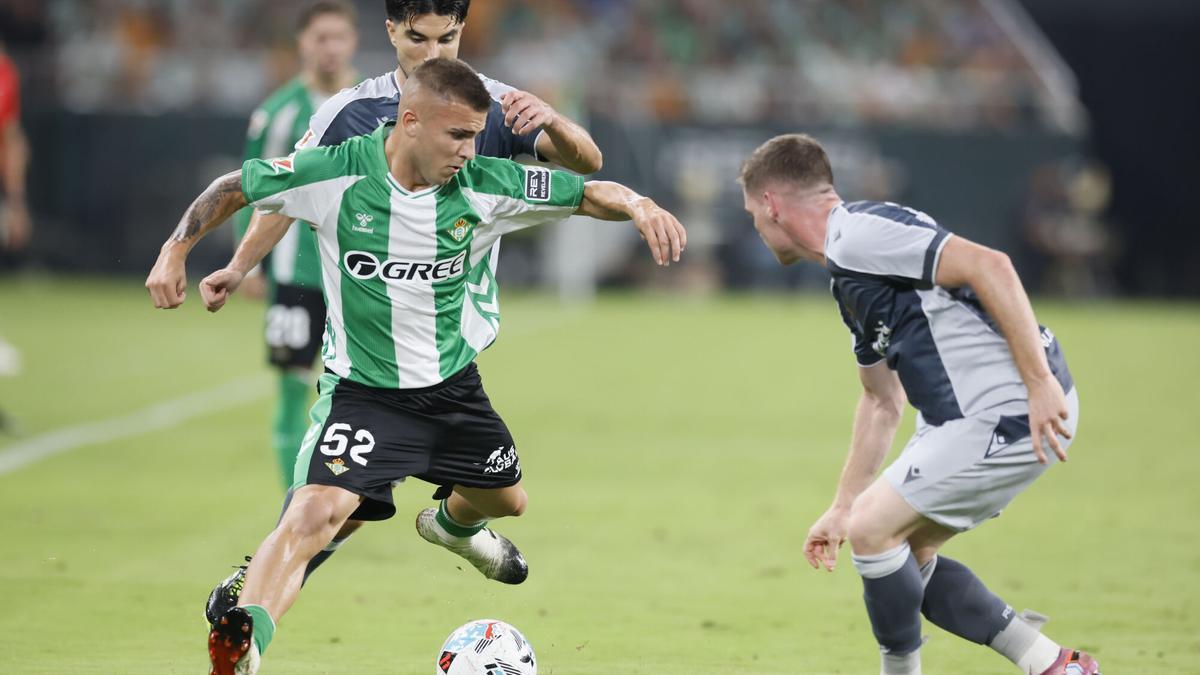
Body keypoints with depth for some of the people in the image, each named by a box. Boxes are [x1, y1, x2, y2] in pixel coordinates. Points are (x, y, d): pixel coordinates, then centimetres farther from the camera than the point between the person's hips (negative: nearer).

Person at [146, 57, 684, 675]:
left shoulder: (483, 186, -14)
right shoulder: (335, 174, -20)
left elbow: (587, 194, -9)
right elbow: (232, 190, -5)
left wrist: (638, 205, -29)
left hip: (454, 385, 5)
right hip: (362, 388, -5)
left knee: (506, 500, 24)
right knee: (319, 509, -29)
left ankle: (453, 524, 61)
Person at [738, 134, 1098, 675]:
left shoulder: (861, 230, -13)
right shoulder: (846, 272, 20)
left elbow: (989, 266, -23)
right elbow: (881, 400, 28)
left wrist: (1040, 383, -25)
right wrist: (841, 508, 29)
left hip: (1008, 411, -10)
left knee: (872, 529, -8)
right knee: (905, 552, 14)